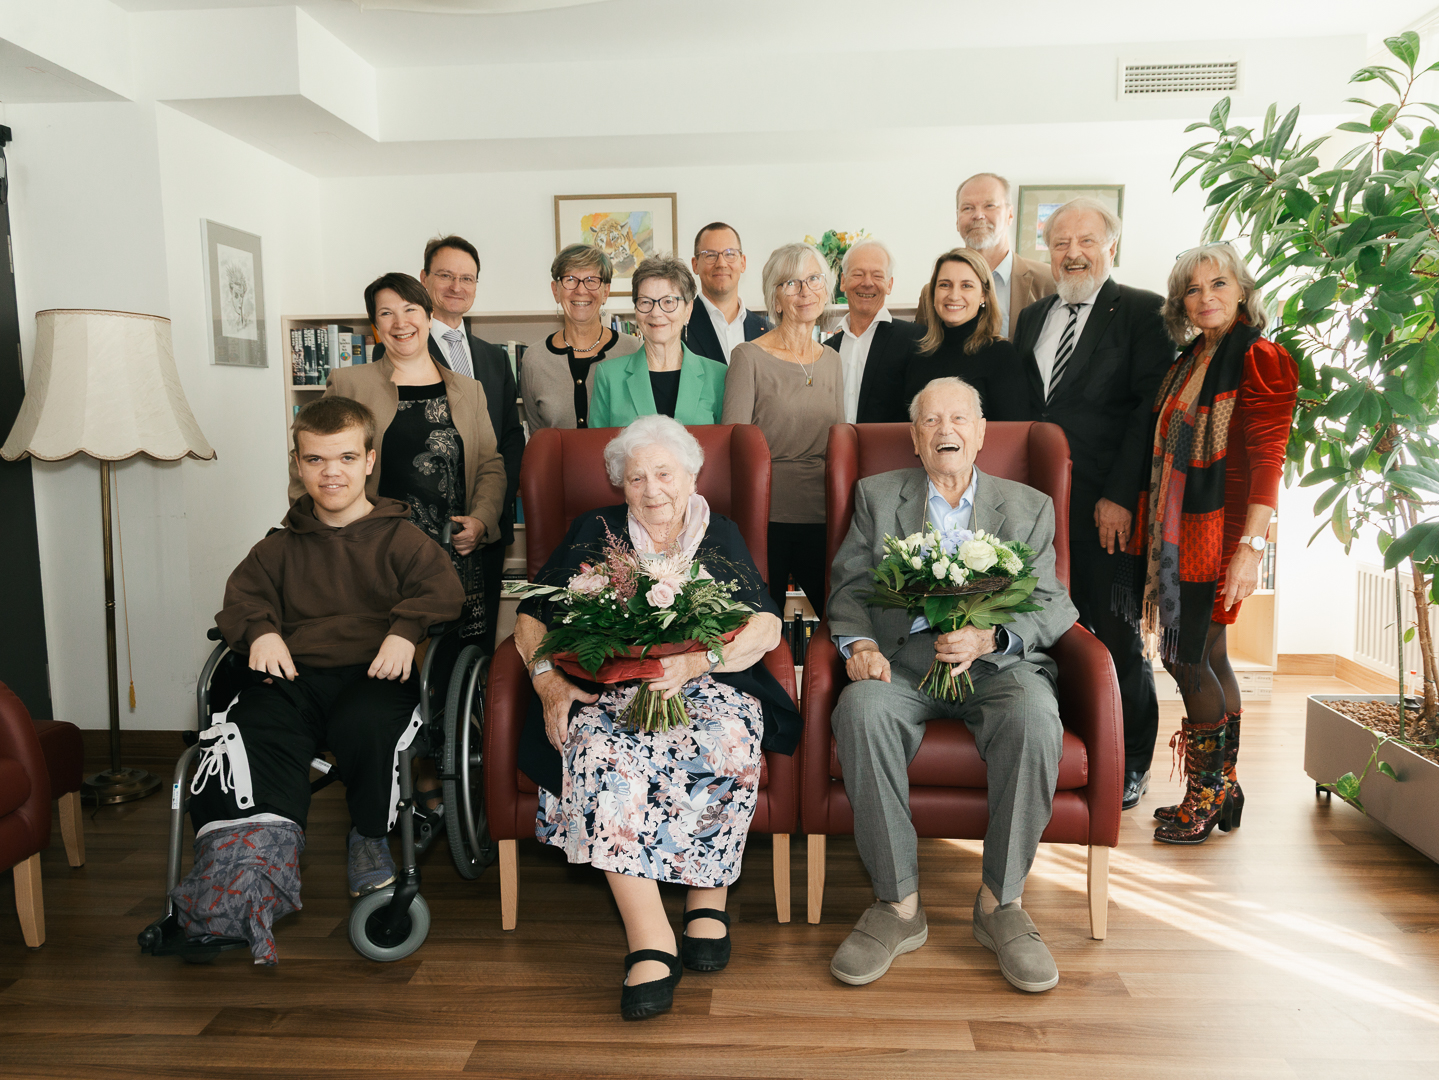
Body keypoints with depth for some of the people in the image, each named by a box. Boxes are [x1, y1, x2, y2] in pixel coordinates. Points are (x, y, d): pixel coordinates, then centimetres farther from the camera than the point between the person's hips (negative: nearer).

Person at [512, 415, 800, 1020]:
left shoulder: (720, 536, 15)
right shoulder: (595, 532, 15)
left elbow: (765, 627, 2)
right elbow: (532, 618, 10)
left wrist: (693, 661, -17)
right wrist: (549, 681, -11)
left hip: (708, 685, 0)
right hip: (608, 687, 0)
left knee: (727, 742, -33)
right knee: (604, 752, -33)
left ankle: (708, 895, -11)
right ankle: (649, 941, -30)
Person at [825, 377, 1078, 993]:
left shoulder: (1028, 507, 17)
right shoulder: (877, 496, 18)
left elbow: (1051, 605, 6)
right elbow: (850, 586, 10)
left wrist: (988, 637, -15)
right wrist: (858, 642, -12)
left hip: (997, 661, 0)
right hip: (901, 658, 0)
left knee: (1035, 717, -33)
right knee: (861, 710, -33)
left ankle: (999, 904, -14)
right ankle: (898, 905, -19)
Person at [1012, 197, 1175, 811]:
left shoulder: (1143, 313, -1)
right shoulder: (1032, 317, 17)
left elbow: (1150, 408, -9)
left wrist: (1120, 495, -15)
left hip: (1109, 507, -5)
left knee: (1118, 638, 4)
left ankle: (1129, 766, 20)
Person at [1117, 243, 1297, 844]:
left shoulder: (1259, 360, -9)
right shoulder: (1189, 360, 14)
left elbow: (1266, 460, -15)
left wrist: (1251, 546, -22)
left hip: (1215, 530, -7)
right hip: (1174, 530, 7)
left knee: (1187, 658, -5)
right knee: (1207, 658, 12)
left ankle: (1207, 795, 11)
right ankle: (1222, 790, 24)